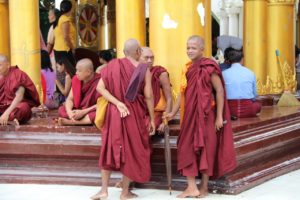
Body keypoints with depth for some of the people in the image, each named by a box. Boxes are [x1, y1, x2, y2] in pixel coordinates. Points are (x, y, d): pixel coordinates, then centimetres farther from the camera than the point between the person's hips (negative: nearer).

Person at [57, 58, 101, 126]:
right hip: (78, 111, 6)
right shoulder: (76, 79, 0)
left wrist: (83, 112, -24)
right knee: (61, 109, -16)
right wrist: (69, 111, -20)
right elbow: (70, 99, 1)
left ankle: (71, 122, -33)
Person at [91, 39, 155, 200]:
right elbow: (148, 96, -8)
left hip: (113, 112, 2)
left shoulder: (113, 65, 0)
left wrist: (118, 103, -12)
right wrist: (151, 119, 0)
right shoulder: (143, 69, -8)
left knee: (110, 148, 13)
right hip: (134, 113, -2)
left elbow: (100, 87, -8)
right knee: (131, 150, 9)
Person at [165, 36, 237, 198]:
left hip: (205, 115, -7)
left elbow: (219, 91, -11)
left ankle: (204, 186, 13)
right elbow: (182, 92, 13)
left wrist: (219, 116, -14)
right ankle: (192, 187, 8)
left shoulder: (208, 67, -10)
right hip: (190, 115, 7)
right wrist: (173, 112, 9)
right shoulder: (188, 68, 10)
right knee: (187, 148, 3)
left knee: (205, 148, 3)